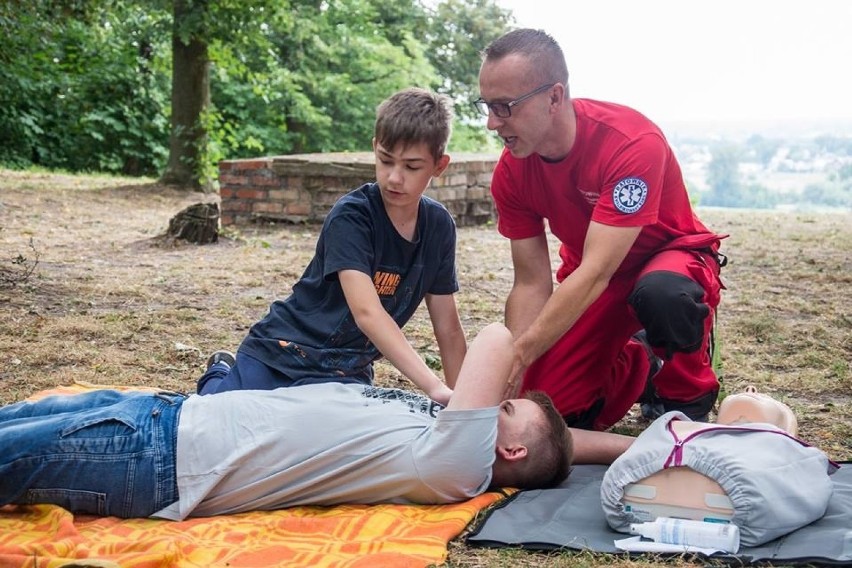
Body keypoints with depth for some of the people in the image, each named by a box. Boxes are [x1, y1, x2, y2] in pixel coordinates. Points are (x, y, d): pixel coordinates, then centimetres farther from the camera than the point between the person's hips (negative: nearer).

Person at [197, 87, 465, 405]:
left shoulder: (438, 226, -3)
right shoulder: (351, 216, -20)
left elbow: (448, 329, 2)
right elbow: (367, 312, -33)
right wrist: (435, 388, -42)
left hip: (346, 377, 4)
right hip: (279, 358, -4)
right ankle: (221, 376, 28)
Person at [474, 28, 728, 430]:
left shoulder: (633, 143, -33)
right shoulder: (511, 171, -15)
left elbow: (595, 274, -37)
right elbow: (531, 284, -11)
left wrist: (517, 357, -40)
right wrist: (509, 378, -22)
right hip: (590, 273, 5)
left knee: (662, 294, -42)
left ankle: (688, 396, -9)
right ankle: (637, 368, 21)